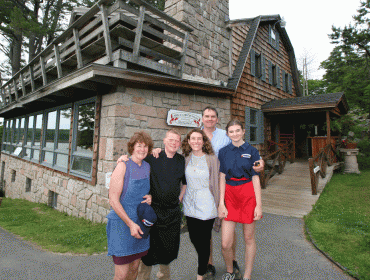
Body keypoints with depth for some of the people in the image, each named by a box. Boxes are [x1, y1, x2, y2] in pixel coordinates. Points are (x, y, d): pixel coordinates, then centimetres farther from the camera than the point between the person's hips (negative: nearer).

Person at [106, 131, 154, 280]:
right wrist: (130, 224, -17)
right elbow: (113, 200, -16)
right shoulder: (123, 166, -14)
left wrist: (149, 197, -2)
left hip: (140, 223, 6)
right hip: (122, 223, -5)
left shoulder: (147, 166, 4)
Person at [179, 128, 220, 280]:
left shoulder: (212, 159, -10)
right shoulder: (186, 158, 0)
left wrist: (218, 205, -5)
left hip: (206, 205, -4)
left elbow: (216, 183, -6)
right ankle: (205, 262, 47)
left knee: (204, 240, 6)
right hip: (190, 204, 4)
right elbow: (185, 183, 7)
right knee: (193, 238, 17)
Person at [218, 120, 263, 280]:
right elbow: (222, 178, 2)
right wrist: (221, 203, -2)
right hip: (230, 195, 1)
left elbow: (256, 178, 0)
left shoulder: (252, 151, 0)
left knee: (249, 238, 12)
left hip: (248, 195, -1)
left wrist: (259, 205, -3)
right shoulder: (223, 152, 4)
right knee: (225, 244, 1)